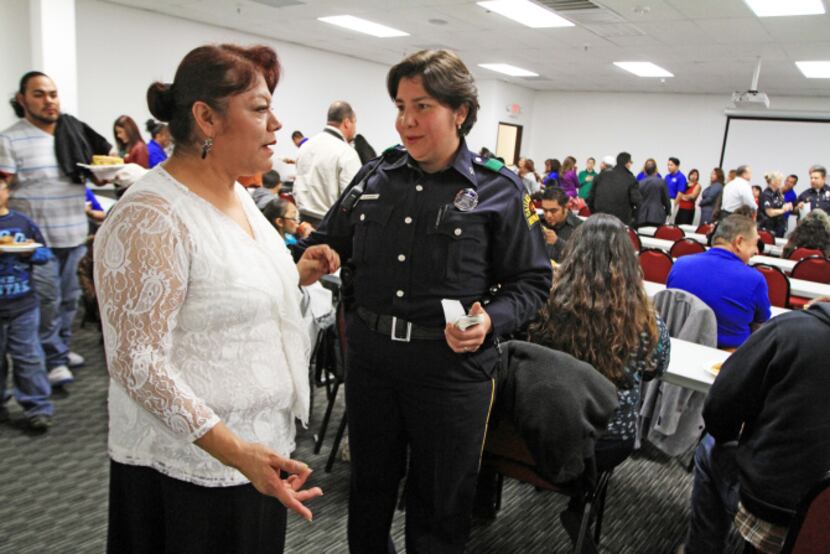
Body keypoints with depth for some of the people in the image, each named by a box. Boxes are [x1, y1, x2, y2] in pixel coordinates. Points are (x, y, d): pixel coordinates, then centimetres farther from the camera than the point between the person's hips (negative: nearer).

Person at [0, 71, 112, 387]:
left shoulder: (75, 132, 7)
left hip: (74, 233, 5)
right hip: (37, 238, -5)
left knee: (69, 298, 15)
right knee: (46, 301, -1)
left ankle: (62, 347, 31)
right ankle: (54, 359, 13)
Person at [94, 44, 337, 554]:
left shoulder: (236, 194, 5)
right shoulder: (151, 217, -22)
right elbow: (136, 362, -23)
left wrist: (296, 274, 3)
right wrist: (232, 449, -28)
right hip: (193, 464, -8)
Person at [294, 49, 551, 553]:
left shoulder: (499, 189, -5)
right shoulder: (374, 178, 5)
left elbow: (533, 281, -2)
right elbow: (326, 245, 13)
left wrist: (492, 320, -20)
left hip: (452, 366, -3)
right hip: (370, 358, 4)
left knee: (440, 503, 15)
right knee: (370, 485, 23)